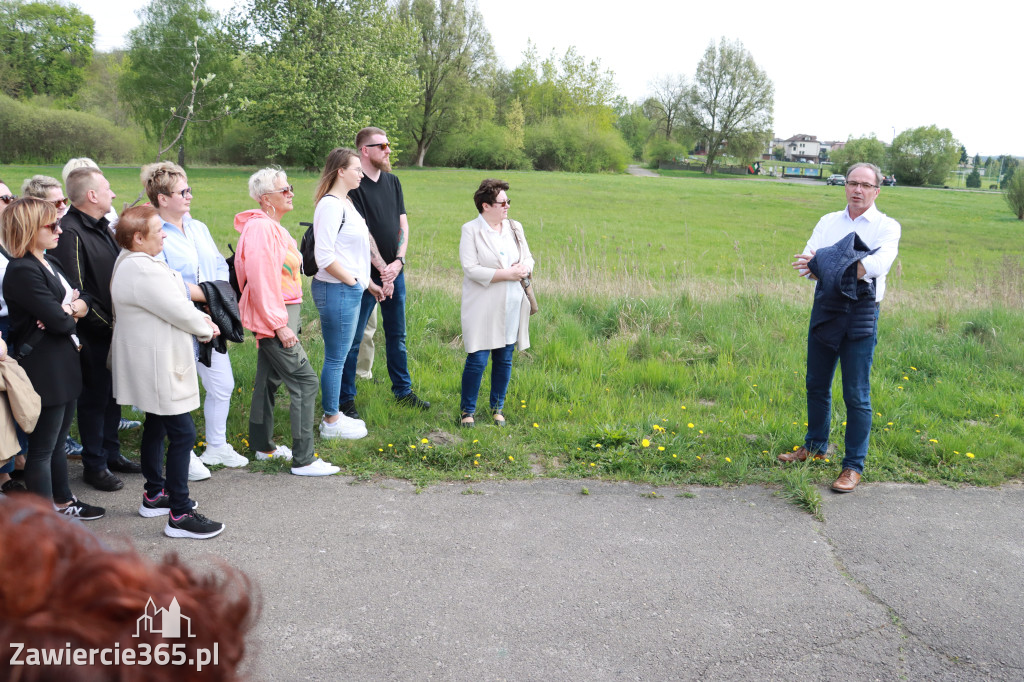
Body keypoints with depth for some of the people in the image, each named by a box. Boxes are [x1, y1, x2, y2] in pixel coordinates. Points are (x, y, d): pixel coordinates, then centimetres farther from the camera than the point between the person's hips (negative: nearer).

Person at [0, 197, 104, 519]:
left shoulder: (50, 262, 12)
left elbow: (84, 300, 9)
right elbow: (59, 321, -23)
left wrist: (69, 309, -13)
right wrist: (70, 312, 0)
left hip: (64, 365, 9)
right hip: (43, 369, -9)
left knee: (58, 441, 21)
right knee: (42, 447, 1)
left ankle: (63, 499, 35)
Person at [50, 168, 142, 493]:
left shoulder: (103, 227, 12)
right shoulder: (71, 232, -17)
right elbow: (75, 291, -20)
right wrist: (107, 323, -16)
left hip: (115, 330, 8)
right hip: (93, 335, -8)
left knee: (113, 393, 17)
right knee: (94, 398, 3)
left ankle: (111, 453, 31)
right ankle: (94, 465, 16)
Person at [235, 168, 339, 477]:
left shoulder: (271, 226, 15)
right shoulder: (260, 228, -17)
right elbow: (262, 280, -23)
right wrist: (280, 324, -23)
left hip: (278, 314, 11)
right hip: (275, 315, -11)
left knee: (269, 379, 18)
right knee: (305, 381, -11)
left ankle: (262, 445, 30)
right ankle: (303, 460, -8)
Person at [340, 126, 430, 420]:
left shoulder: (392, 181, 10)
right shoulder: (354, 185, -11)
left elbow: (402, 224, 8)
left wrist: (398, 261, -6)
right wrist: (382, 268, -16)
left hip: (395, 271, 7)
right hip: (366, 274, -7)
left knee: (397, 335, 16)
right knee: (353, 339, 0)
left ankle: (403, 390, 29)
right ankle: (345, 399, 10)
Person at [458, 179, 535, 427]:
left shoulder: (515, 228, 10)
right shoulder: (471, 231, -7)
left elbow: (529, 258, 15)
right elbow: (471, 269, -15)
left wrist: (524, 269, -10)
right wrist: (507, 274, -17)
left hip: (512, 307, 5)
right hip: (483, 309, -5)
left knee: (504, 360, 10)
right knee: (477, 360, -4)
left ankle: (497, 408, 25)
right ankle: (467, 411, 12)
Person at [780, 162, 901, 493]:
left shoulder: (887, 227, -1)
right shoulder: (828, 221, 12)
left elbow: (879, 262, -21)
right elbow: (808, 259, 0)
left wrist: (825, 266, -31)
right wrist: (810, 265, -27)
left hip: (861, 312, -4)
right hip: (824, 307, 4)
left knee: (856, 394, -1)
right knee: (816, 384, 15)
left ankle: (854, 466, 9)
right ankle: (815, 446, 34)